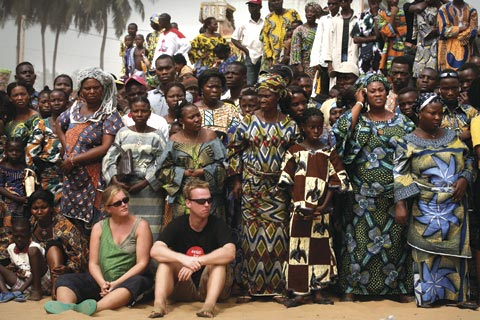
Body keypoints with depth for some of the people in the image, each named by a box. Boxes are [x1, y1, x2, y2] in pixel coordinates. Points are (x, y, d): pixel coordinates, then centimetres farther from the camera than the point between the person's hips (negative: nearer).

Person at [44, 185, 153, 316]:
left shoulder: (140, 225, -1)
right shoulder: (99, 227, 8)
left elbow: (142, 263, -8)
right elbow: (93, 263, 2)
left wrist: (116, 283, -19)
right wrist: (102, 283, -19)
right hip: (102, 281, 4)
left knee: (137, 281, -37)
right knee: (64, 279, -16)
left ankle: (95, 308, -59)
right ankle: (67, 308, -49)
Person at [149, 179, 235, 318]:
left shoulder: (217, 224, -10)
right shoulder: (177, 224, -5)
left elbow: (230, 253, -29)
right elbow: (155, 251, -20)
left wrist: (197, 262, -37)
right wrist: (183, 259, -38)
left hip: (211, 286, -2)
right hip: (183, 290, 2)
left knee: (219, 259, -27)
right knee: (166, 259, -20)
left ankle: (210, 304, -45)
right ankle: (159, 303, -38)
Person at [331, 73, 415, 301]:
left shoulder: (401, 121, 7)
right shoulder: (358, 119, 3)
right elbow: (340, 129, -19)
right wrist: (359, 103, -8)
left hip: (393, 194, 1)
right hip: (363, 194, -1)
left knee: (394, 240, 7)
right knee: (359, 239, 2)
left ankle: (397, 287, 20)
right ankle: (351, 287, 12)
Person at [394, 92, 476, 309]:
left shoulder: (452, 137, 9)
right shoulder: (407, 143, -4)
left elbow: (468, 160, 15)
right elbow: (400, 176, -9)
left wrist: (464, 179, -4)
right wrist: (400, 205, -16)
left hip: (454, 206, 4)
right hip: (425, 208, -4)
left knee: (454, 247, 8)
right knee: (427, 249, 0)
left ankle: (456, 293, 18)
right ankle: (427, 294, 11)